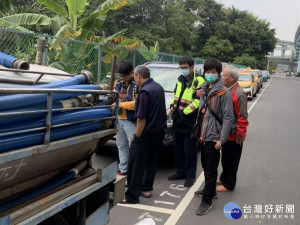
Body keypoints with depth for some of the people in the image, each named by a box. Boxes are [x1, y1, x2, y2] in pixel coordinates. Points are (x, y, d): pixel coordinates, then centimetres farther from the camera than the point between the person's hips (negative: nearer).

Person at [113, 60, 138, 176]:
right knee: (122, 146, 19)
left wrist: (121, 105, -18)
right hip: (119, 119, 8)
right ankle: (123, 169, 33)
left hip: (131, 121, -8)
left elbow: (137, 103, -22)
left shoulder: (137, 84, -14)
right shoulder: (119, 83, 11)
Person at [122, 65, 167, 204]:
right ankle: (146, 189, 27)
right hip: (159, 131, 9)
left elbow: (141, 118, -22)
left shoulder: (145, 91, -19)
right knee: (152, 161, 17)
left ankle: (132, 196, 1)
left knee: (136, 165, -3)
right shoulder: (158, 87, 9)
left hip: (147, 133, -9)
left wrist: (137, 136, -16)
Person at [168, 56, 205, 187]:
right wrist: (172, 106, 5)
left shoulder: (198, 81, -13)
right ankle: (180, 171, 31)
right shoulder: (180, 79, 12)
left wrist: (184, 114, -18)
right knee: (178, 148, 16)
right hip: (178, 122, 8)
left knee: (189, 150, 2)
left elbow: (198, 102, -19)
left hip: (189, 123, -8)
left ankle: (190, 175, 15)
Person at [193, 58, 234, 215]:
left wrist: (222, 139, -19)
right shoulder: (203, 90, 10)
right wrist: (197, 131, 14)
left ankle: (207, 201, 9)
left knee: (211, 169, 0)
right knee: (205, 167, 20)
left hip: (213, 138, -7)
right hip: (202, 136, 7)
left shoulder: (223, 92, -12)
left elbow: (228, 118, -15)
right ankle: (209, 190, 39)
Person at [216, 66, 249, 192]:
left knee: (231, 161, 5)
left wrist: (240, 134, -19)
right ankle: (224, 179, 38)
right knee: (225, 159, 22)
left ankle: (228, 185, 18)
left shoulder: (239, 94, -20)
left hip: (233, 135, -8)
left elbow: (242, 117, -21)